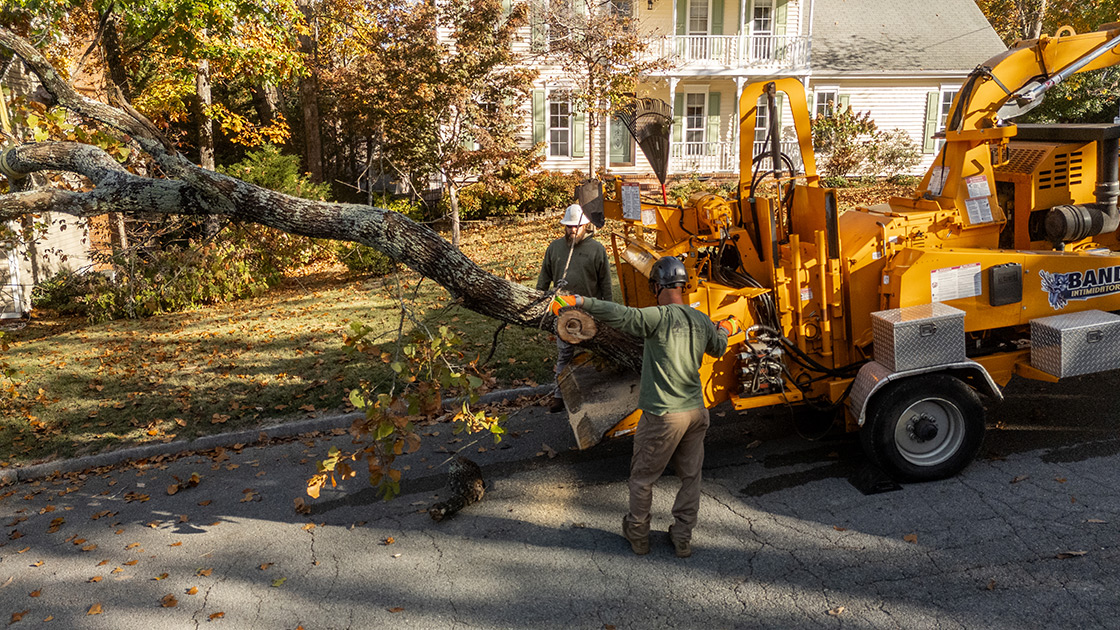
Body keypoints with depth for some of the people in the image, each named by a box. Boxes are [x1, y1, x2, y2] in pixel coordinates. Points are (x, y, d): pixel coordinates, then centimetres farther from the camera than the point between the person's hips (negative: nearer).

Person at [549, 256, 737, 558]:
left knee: (642, 477, 14)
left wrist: (579, 301, -34)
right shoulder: (702, 321, 3)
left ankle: (638, 535, 29)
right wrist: (725, 329, 45)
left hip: (663, 417, -6)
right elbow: (718, 348, 23)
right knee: (690, 477, 19)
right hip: (696, 412, 6)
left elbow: (620, 315, -33)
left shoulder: (659, 317, -18)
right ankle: (683, 538, 29)